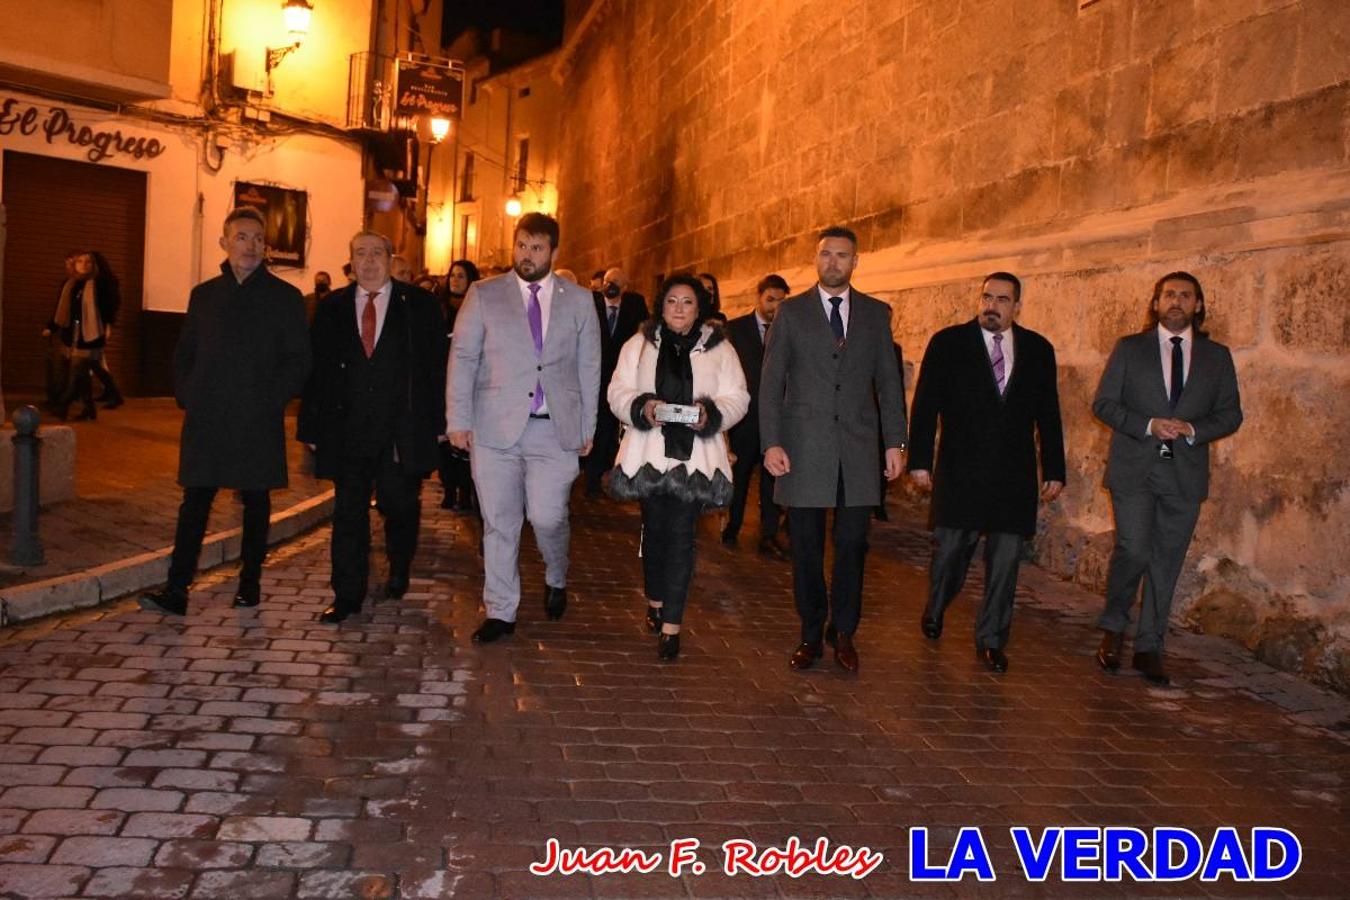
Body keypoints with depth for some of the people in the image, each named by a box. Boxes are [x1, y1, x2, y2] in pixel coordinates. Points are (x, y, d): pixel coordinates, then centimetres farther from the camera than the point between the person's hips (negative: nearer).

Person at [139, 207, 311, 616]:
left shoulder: (285, 297, 2)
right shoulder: (204, 294, 12)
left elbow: (298, 359, -1)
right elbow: (184, 353, 17)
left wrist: (272, 400, -10)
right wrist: (186, 395, 3)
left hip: (258, 422, -2)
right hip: (205, 420, 2)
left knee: (255, 502, 7)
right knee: (195, 501, 0)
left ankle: (250, 582, 18)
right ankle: (176, 589, 1)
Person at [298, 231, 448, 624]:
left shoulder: (420, 305, 2)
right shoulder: (332, 307, 8)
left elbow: (437, 366, 0)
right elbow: (317, 369, 7)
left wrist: (435, 422, -6)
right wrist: (313, 426, 2)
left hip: (402, 429, -1)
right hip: (348, 429, 2)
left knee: (398, 504, 7)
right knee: (348, 512, 4)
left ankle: (399, 569, 36)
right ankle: (347, 595, 14)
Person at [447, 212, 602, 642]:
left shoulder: (579, 300, 9)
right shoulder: (484, 295, 6)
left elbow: (588, 366, 10)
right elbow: (462, 358, 4)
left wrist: (588, 427, 6)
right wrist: (459, 419, -3)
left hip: (555, 430, 0)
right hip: (496, 428, 0)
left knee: (548, 517, -5)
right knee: (499, 523, 4)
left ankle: (556, 580, 27)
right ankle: (500, 611, 17)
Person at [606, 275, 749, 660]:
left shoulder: (719, 349, 5)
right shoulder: (639, 344, 8)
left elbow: (737, 398, 3)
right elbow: (618, 393, 5)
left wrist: (710, 414, -17)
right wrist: (642, 407, -16)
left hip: (694, 457, -1)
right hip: (649, 453, 2)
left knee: (680, 535, -5)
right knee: (655, 529, 13)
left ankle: (670, 626, -2)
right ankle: (656, 601, 35)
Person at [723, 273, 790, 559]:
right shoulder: (735, 328, 2)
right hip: (746, 415, -1)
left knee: (773, 477, -1)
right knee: (739, 475, 10)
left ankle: (769, 536, 3)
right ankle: (731, 529, 25)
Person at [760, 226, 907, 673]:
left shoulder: (877, 313, 9)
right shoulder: (791, 312, 4)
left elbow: (888, 381, 10)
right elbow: (771, 382, 0)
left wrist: (894, 441, 3)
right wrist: (772, 443, -8)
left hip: (858, 448, 1)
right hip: (804, 448, -1)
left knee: (852, 545, 4)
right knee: (806, 548, 5)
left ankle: (843, 633, 19)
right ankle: (811, 635, 19)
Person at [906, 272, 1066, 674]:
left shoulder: (1038, 350, 8)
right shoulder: (948, 343, 0)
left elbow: (1048, 415, 11)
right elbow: (924, 406, -1)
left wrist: (1054, 470, 8)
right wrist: (919, 461, -7)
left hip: (1015, 475, 2)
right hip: (959, 472, -2)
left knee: (1005, 561, 4)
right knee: (950, 550, 5)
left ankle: (991, 640, 17)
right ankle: (935, 608, 34)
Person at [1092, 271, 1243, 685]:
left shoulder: (1217, 356, 10)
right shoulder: (1129, 348, 5)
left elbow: (1231, 414, 9)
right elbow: (1103, 402, 1)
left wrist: (1192, 429, -11)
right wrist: (1148, 425, -14)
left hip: (1185, 474, 2)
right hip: (1134, 469, -2)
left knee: (1167, 562, 5)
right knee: (1134, 550, -14)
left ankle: (1149, 647, 15)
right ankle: (1113, 628, 10)